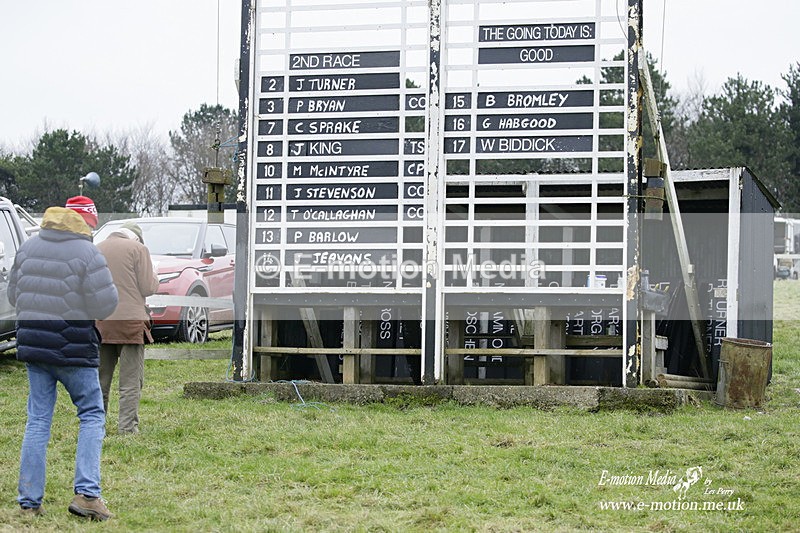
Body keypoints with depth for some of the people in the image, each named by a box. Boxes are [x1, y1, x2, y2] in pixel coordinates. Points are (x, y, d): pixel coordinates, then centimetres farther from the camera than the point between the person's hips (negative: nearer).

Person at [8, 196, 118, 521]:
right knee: (92, 416, 7)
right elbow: (106, 306, -14)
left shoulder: (28, 247, 6)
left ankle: (29, 501, 9)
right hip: (74, 350, -5)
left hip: (32, 346, 5)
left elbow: (14, 296, 14)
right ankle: (86, 492, -5)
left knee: (37, 421, 10)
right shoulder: (86, 253, -14)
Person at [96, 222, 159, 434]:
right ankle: (127, 427, -4)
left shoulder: (96, 250, 12)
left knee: (100, 378, 15)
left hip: (100, 323, 5)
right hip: (130, 321, -5)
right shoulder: (138, 249, -3)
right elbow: (147, 288, -5)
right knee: (131, 380, 0)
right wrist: (155, 279, 16)